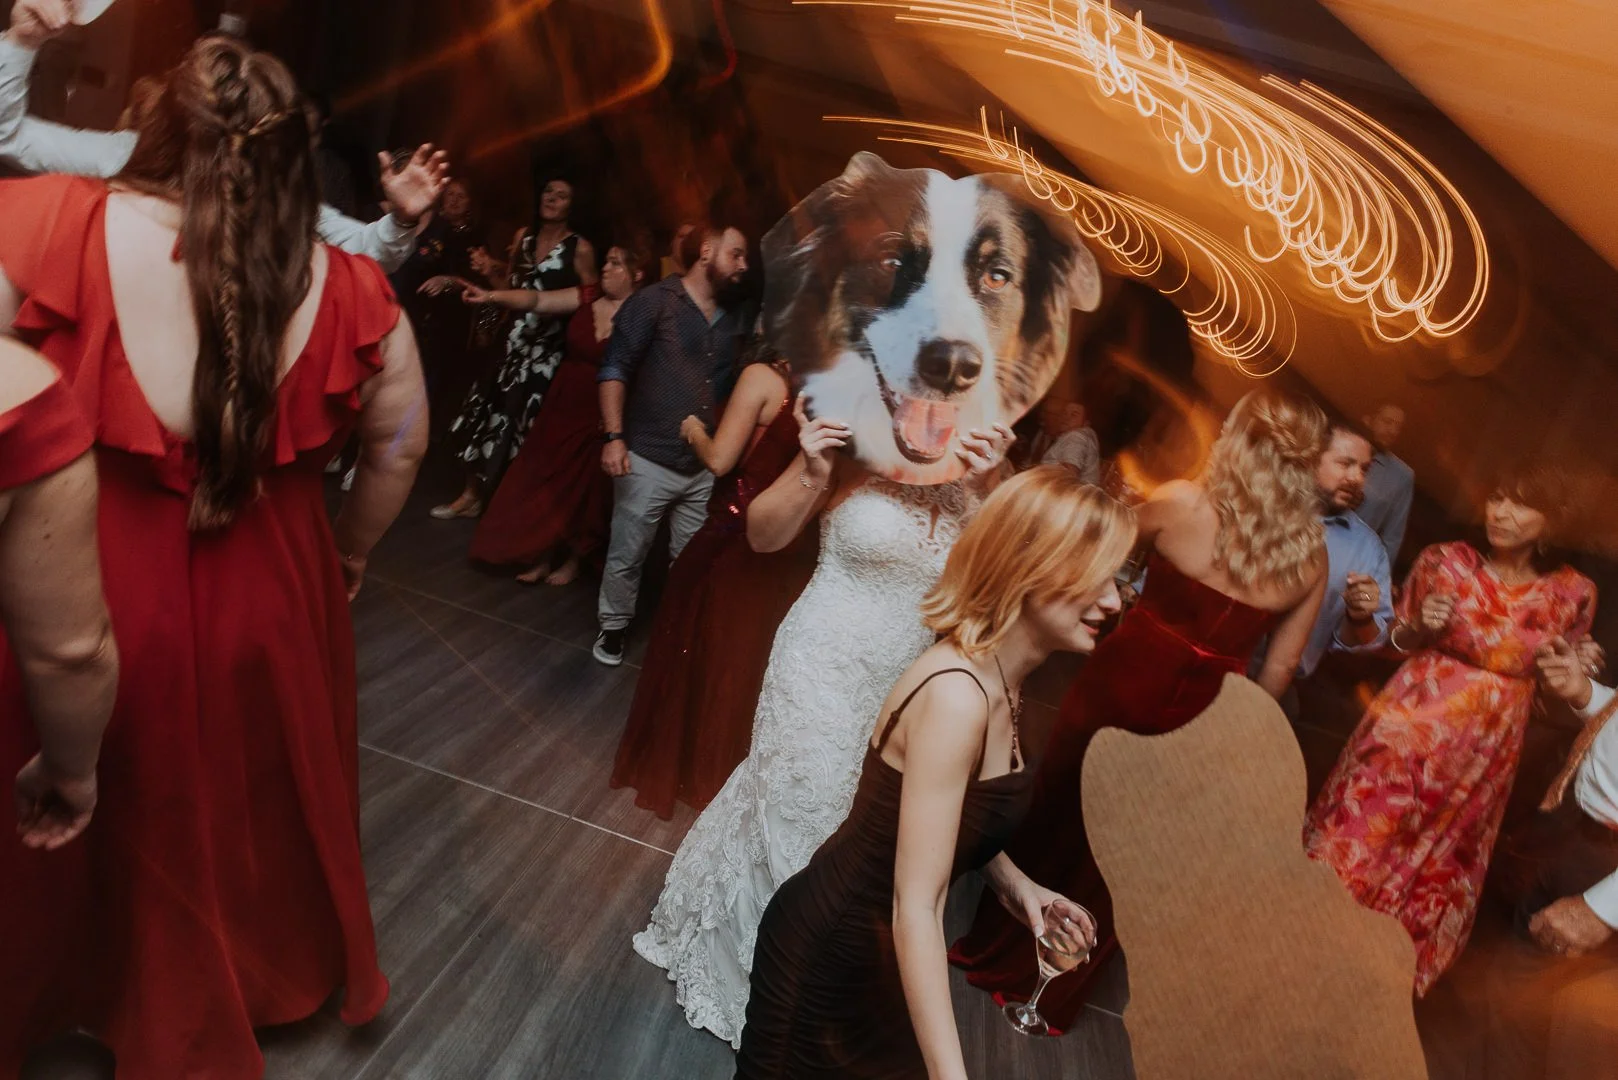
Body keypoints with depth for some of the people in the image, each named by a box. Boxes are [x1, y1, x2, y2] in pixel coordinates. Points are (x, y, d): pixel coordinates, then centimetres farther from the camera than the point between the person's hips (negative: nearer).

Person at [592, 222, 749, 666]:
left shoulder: (731, 318, 12)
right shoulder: (655, 302, -6)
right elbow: (615, 369, -8)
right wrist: (613, 437, -16)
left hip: (704, 466, 5)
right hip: (649, 459, -5)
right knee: (627, 555, 7)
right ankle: (613, 627, 27)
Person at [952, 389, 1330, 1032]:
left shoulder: (1181, 502, -13)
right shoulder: (1312, 558, -4)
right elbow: (1280, 669, 1)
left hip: (1123, 684, -2)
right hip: (1202, 715, 3)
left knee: (1057, 815, 19)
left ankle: (992, 951, 37)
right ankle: (1052, 993, 35)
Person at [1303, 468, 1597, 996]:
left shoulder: (1572, 594, -6)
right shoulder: (1444, 561, -10)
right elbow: (1398, 643, 1)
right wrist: (1422, 628, -18)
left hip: (1485, 748, 2)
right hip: (1412, 723, -2)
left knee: (1436, 863, 15)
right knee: (1362, 833, 3)